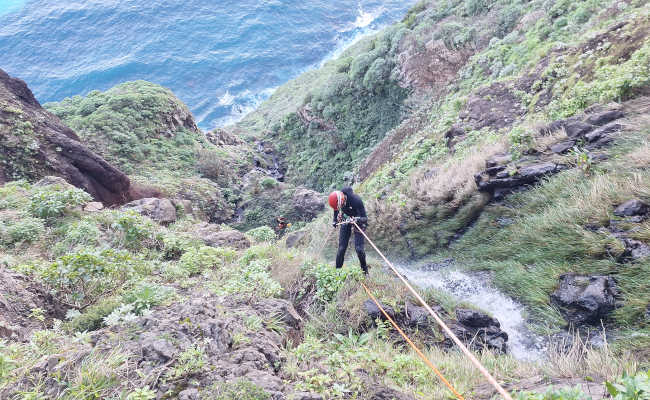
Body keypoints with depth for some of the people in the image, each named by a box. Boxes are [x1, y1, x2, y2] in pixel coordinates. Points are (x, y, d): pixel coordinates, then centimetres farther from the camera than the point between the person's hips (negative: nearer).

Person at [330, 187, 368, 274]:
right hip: (345, 221, 4)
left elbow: (364, 218, -27)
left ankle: (364, 269, 9)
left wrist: (358, 219, -46)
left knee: (359, 248, -12)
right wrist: (335, 220, 15)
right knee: (341, 248, -2)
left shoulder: (356, 200, -34)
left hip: (358, 223, -4)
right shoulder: (337, 199, -18)